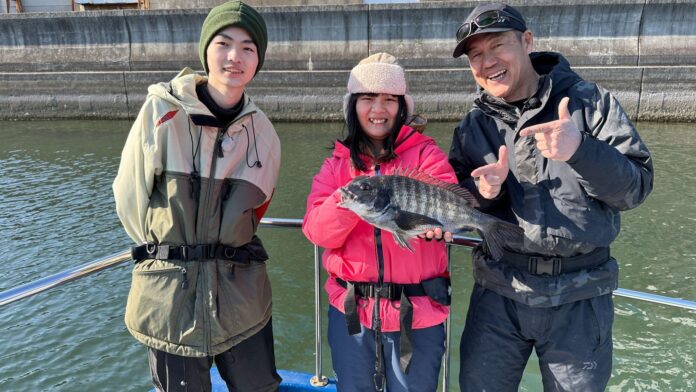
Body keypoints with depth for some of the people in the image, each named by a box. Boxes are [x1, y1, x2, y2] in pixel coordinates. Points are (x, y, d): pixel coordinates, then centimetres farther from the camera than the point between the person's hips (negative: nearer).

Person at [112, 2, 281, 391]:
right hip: (169, 293, -2)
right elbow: (130, 197, -1)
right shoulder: (163, 110, -9)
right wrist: (167, 252, 8)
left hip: (241, 291, 3)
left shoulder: (262, 130, 0)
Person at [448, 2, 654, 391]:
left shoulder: (591, 102, -3)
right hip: (498, 291, 2)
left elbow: (636, 187, -8)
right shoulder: (472, 127, 3)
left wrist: (580, 149, -26)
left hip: (579, 296, -1)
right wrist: (481, 193, -18)